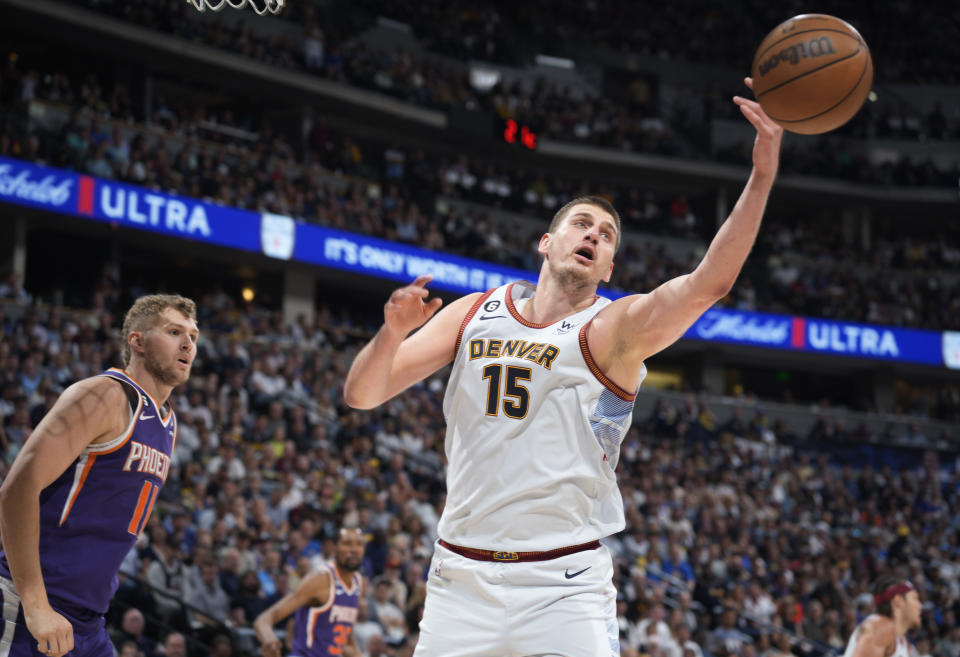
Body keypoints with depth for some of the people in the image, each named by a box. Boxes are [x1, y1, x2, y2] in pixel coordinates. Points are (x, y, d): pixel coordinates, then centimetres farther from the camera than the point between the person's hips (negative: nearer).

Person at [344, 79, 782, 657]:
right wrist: (394, 331, -17)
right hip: (462, 575, 3)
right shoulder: (473, 315, 9)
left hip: (564, 587, -3)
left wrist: (762, 177, -32)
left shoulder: (614, 329, -2)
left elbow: (708, 284, -21)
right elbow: (362, 394, 5)